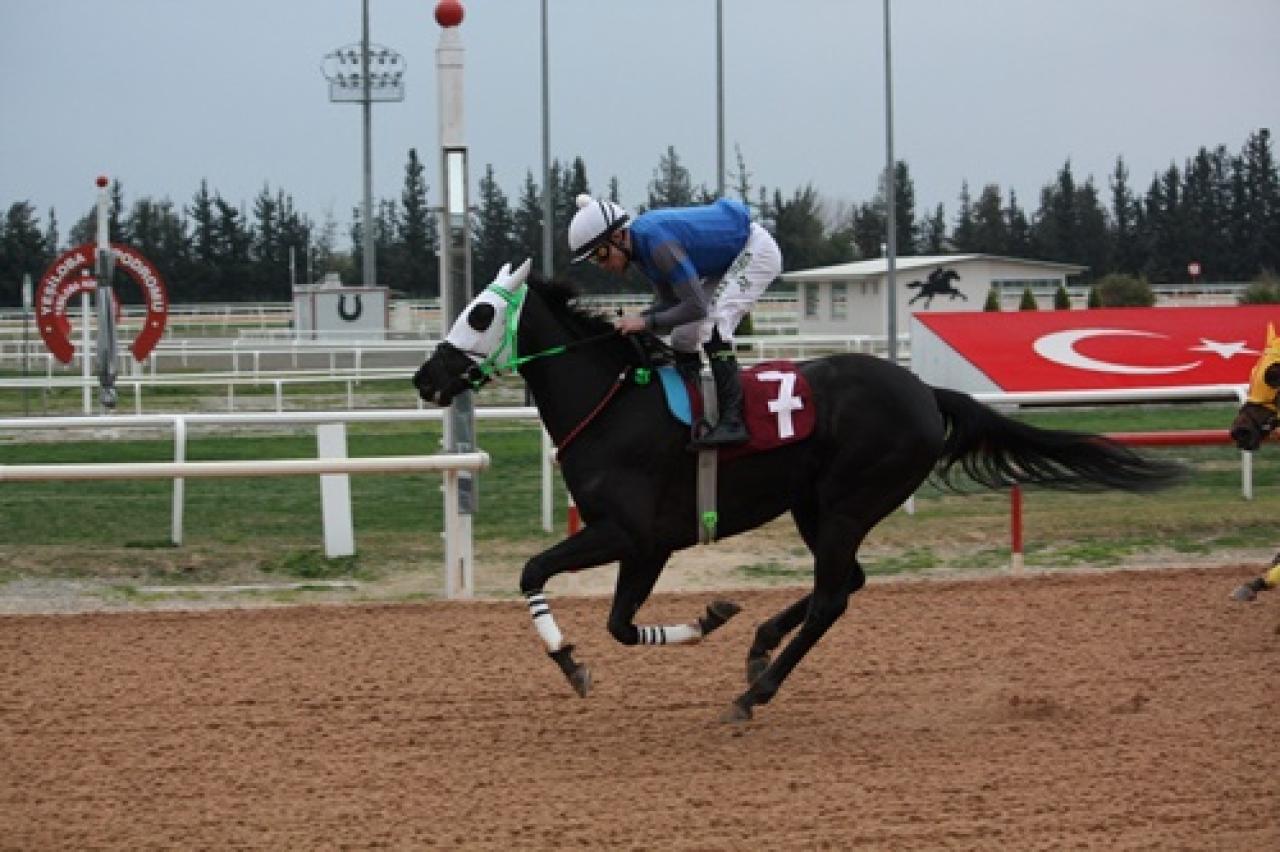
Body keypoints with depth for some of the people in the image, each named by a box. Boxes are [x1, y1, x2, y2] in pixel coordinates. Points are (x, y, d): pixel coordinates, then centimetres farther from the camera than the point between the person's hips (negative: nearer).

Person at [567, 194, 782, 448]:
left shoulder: (657, 241, -32)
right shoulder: (639, 248, -3)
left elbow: (697, 306, -34)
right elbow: (669, 302, 5)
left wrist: (647, 322, -30)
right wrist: (633, 321, -11)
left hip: (757, 251, -10)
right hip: (728, 262, 10)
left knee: (711, 324, -26)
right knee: (683, 337, 7)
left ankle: (732, 422, -31)